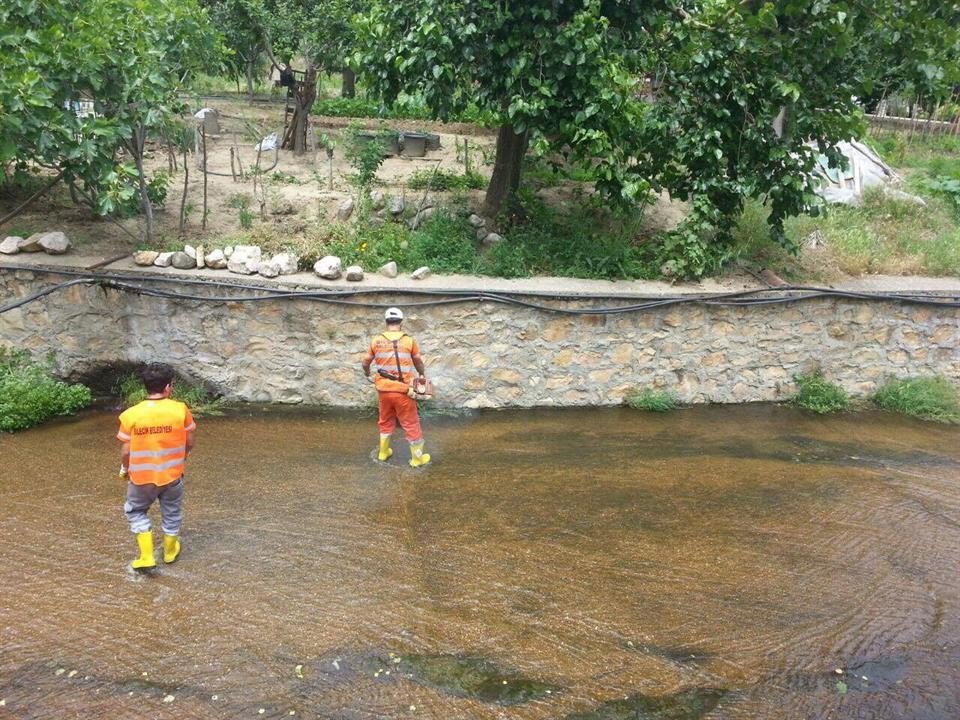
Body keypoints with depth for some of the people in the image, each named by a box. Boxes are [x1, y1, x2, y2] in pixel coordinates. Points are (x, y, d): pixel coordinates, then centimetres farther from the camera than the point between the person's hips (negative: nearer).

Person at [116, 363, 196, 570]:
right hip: (172, 474, 1)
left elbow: (126, 451, -9)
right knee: (171, 512, 24)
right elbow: (189, 443, -5)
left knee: (136, 511, 24)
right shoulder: (180, 409, -15)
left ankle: (146, 556, 18)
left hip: (141, 477, -1)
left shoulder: (131, 414, -16)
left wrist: (124, 469, 12)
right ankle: (170, 551, 42)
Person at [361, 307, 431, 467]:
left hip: (383, 390, 3)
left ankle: (383, 452, 35)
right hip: (403, 391, -3)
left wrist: (368, 376, 33)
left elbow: (365, 363, 10)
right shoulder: (409, 341, -6)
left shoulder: (376, 341, -1)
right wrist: (423, 375, 32)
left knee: (386, 421, 23)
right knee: (411, 424, 9)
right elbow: (418, 362, 10)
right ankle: (417, 458, 18)